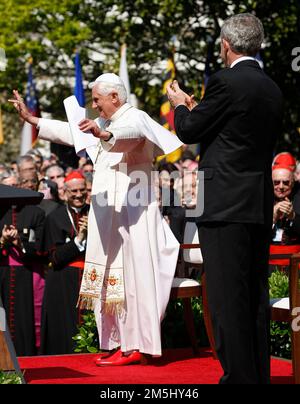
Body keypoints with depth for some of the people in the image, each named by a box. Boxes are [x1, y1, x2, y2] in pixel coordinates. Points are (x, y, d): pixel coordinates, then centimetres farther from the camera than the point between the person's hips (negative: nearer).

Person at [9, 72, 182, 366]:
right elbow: (69, 132, 28)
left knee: (130, 278, -11)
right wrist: (31, 119, 26)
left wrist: (104, 134, -53)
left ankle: (136, 346, -12)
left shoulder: (136, 118, -8)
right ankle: (121, 342, 9)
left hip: (130, 213, -9)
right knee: (110, 280, 7)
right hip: (108, 215, 9)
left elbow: (130, 132, -32)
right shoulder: (105, 123, 21)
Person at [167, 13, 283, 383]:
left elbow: (188, 131, -5)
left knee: (227, 297, -5)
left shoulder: (226, 81, -11)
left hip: (225, 204, -8)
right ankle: (260, 373, 20)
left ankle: (238, 374, -5)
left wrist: (180, 104, 17)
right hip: (261, 204, 8)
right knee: (256, 295, 13)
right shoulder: (272, 89, 13)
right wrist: (198, 110, 27)